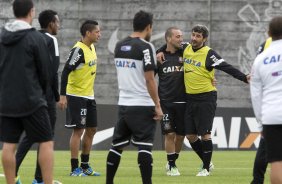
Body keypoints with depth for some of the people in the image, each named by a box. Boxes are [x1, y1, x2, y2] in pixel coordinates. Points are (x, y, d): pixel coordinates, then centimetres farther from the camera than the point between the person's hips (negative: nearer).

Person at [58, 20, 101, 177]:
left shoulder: (92, 48, 9)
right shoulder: (79, 50, -18)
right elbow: (66, 71, -20)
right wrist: (63, 96, -24)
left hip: (89, 96, 9)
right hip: (76, 96, -9)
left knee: (91, 130, 12)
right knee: (78, 130, -6)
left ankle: (85, 166, 21)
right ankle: (75, 168, -1)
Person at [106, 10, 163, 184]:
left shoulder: (119, 46, 10)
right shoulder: (145, 46, -11)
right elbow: (149, 79, -15)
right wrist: (158, 106, -11)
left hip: (124, 104, 7)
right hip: (142, 105, -7)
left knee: (117, 145, 12)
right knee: (144, 147, -7)